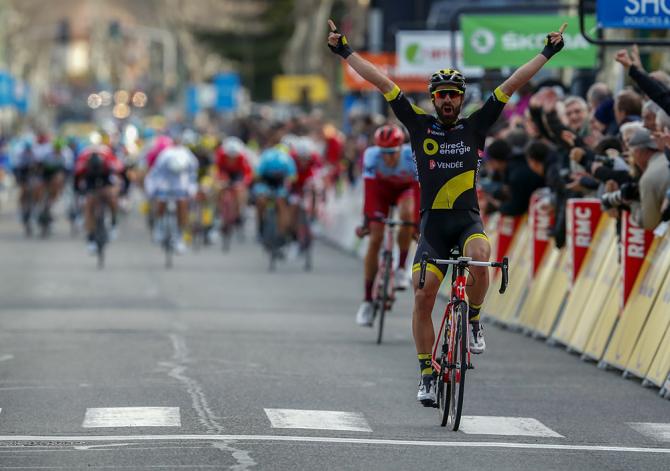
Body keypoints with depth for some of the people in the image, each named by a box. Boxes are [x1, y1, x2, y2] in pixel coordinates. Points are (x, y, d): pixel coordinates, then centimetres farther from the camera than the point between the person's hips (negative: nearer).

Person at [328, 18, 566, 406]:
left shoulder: (475, 127, 6)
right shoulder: (420, 126, 7)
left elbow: (513, 84, 5)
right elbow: (382, 82, 6)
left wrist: (548, 53, 6)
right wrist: (345, 52, 6)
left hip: (468, 220, -1)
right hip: (432, 223, 1)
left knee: (479, 260, -33)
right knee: (423, 298, -10)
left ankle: (474, 320, -6)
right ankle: (427, 376, 2)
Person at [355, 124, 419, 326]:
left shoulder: (413, 156, -35)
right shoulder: (371, 156, -33)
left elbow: (419, 190, -37)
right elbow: (369, 189, -38)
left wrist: (418, 222, -43)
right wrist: (366, 221, -43)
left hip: (406, 188, -1)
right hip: (382, 189, 1)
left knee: (407, 214, -35)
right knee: (375, 239, -11)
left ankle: (401, 269, -16)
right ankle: (367, 301, -3)